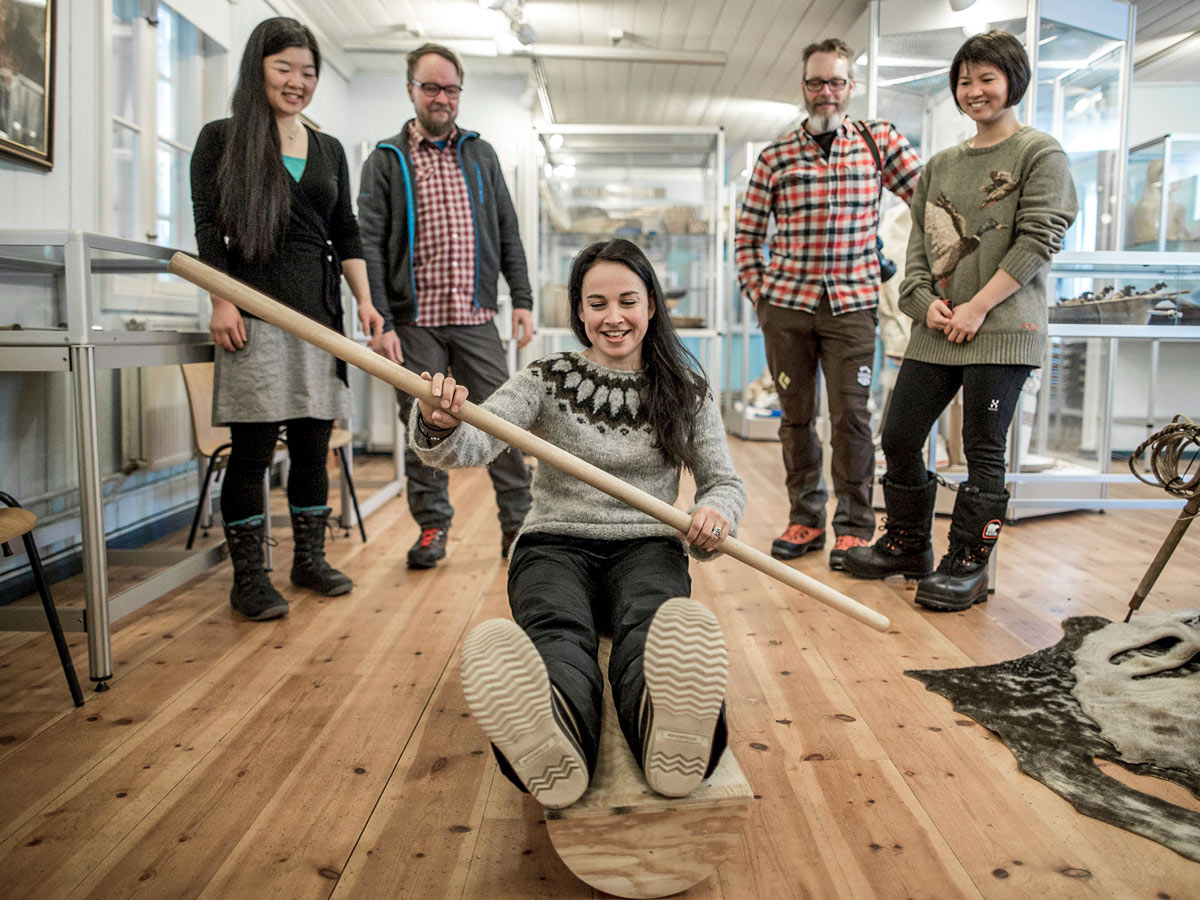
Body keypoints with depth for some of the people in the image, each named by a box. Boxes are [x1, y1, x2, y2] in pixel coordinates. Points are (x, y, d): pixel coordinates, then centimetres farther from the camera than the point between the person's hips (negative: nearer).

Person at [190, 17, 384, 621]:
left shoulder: (329, 150, 18)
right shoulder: (222, 139, 6)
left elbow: (346, 235, 17)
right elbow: (208, 228, -1)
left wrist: (365, 302, 6)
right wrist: (221, 301, -12)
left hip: (319, 309, 5)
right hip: (255, 310, -4)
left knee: (314, 443, 7)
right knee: (253, 448, -4)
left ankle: (310, 559, 20)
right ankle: (248, 578, 5)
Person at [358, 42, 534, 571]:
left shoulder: (481, 154, 14)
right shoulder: (385, 160, 6)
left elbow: (507, 232, 14)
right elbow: (370, 245, -2)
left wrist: (522, 299, 4)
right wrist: (380, 322, -11)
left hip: (475, 317, 2)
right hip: (415, 321, -1)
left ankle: (518, 524, 11)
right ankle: (432, 527, 17)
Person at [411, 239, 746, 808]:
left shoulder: (686, 391, 11)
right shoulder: (547, 380, 6)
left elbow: (724, 482, 12)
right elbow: (475, 443, -10)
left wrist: (716, 512, -14)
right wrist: (440, 426, -36)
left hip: (646, 549, 1)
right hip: (555, 546, 0)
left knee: (649, 624, -36)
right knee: (558, 631, -36)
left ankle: (672, 742, -69)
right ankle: (553, 753, -69)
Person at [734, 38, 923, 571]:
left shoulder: (880, 140, 6)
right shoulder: (775, 156, 6)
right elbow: (747, 233, 11)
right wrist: (756, 292, 3)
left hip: (852, 304, -1)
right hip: (786, 305, 2)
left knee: (851, 415, -4)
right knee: (796, 416, 8)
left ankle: (854, 526, 9)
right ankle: (805, 518, 21)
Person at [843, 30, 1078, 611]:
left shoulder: (1040, 154, 1)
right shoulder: (942, 164, 18)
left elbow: (1038, 240, -8)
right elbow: (918, 238, 15)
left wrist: (977, 307, -14)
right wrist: (927, 301, -3)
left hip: (1003, 329, -6)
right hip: (936, 329, 6)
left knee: (984, 449, -2)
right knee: (899, 438, 6)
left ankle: (967, 566, 10)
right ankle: (907, 546, 24)